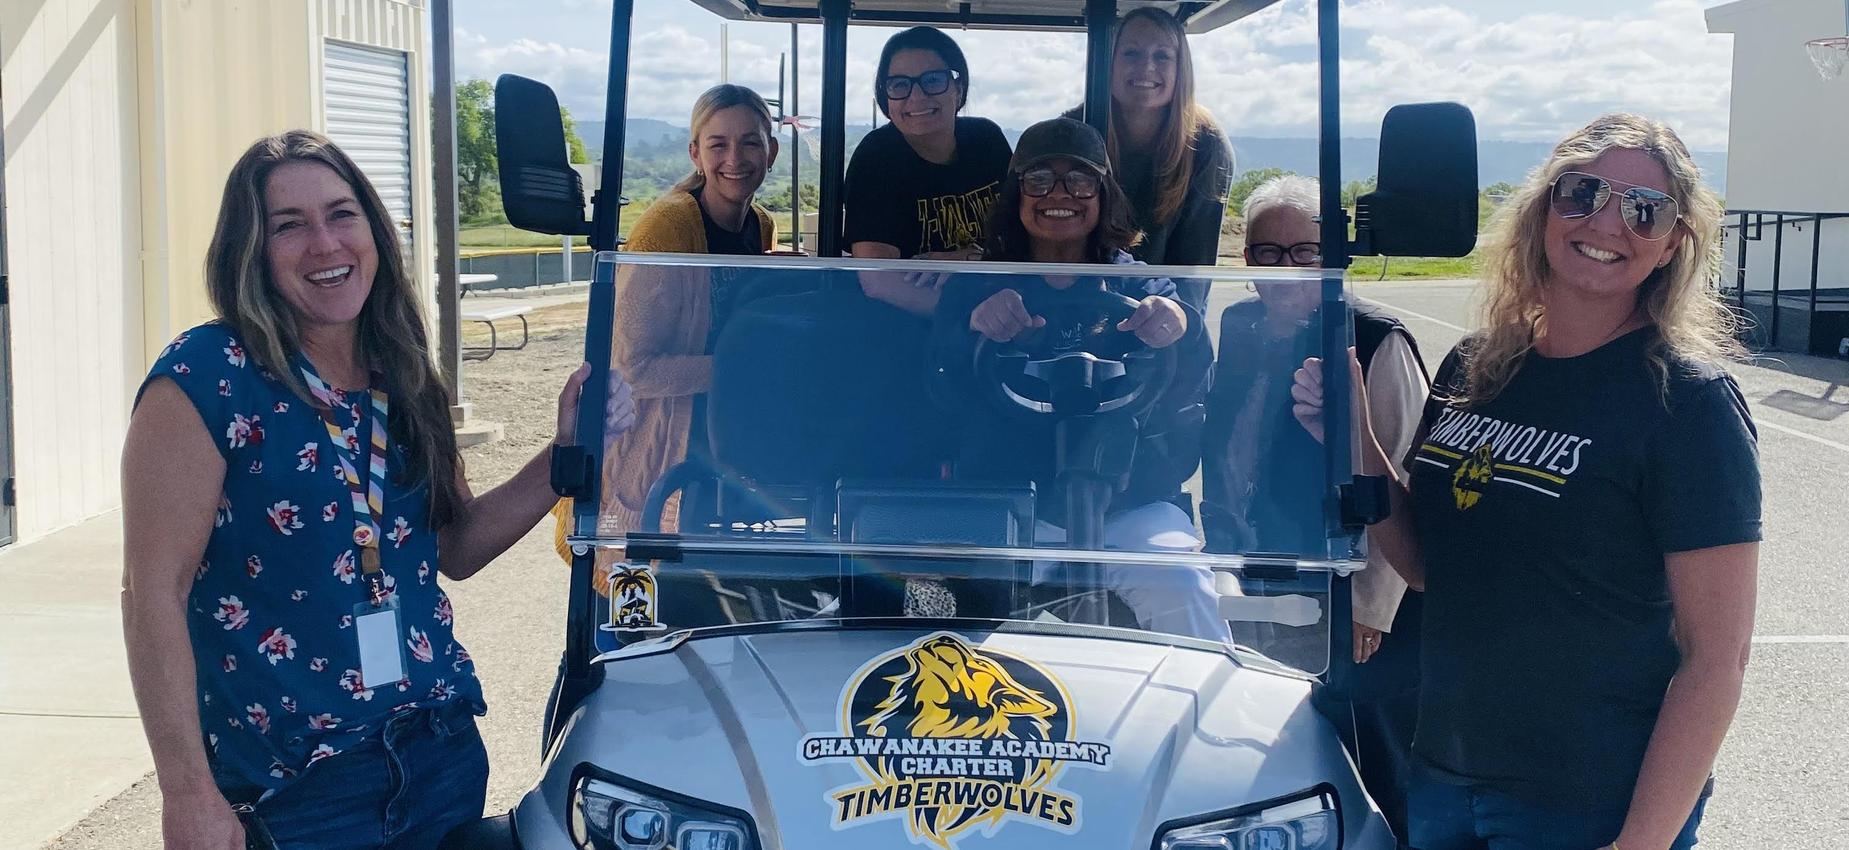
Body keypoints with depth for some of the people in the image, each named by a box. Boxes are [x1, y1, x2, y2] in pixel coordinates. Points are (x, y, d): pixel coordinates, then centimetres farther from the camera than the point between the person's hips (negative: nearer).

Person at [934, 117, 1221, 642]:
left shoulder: (1142, 289, 13)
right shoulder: (976, 289, 13)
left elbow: (1181, 398, -5)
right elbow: (944, 391, -5)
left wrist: (1181, 330, -28)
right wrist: (975, 328, -26)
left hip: (1129, 506, 1)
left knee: (1183, 593, -26)